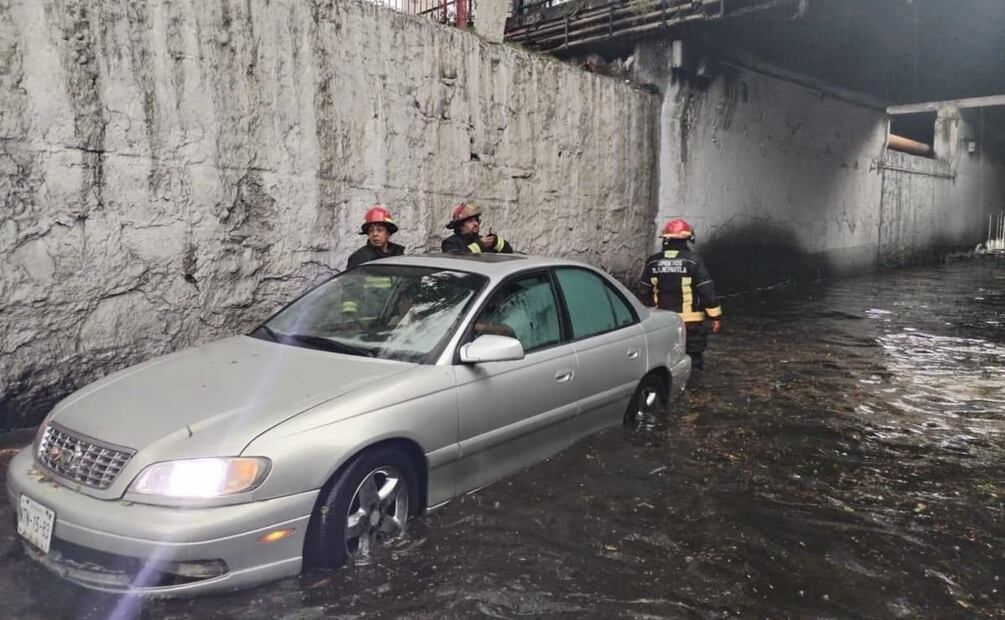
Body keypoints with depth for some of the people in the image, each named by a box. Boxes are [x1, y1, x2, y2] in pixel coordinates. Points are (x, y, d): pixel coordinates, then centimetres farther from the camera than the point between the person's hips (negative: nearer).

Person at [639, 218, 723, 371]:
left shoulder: (652, 262, 1)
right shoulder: (693, 261, -11)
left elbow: (645, 293, 8)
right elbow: (707, 291, -11)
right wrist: (716, 316, -4)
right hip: (690, 321, -3)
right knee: (693, 358, 6)